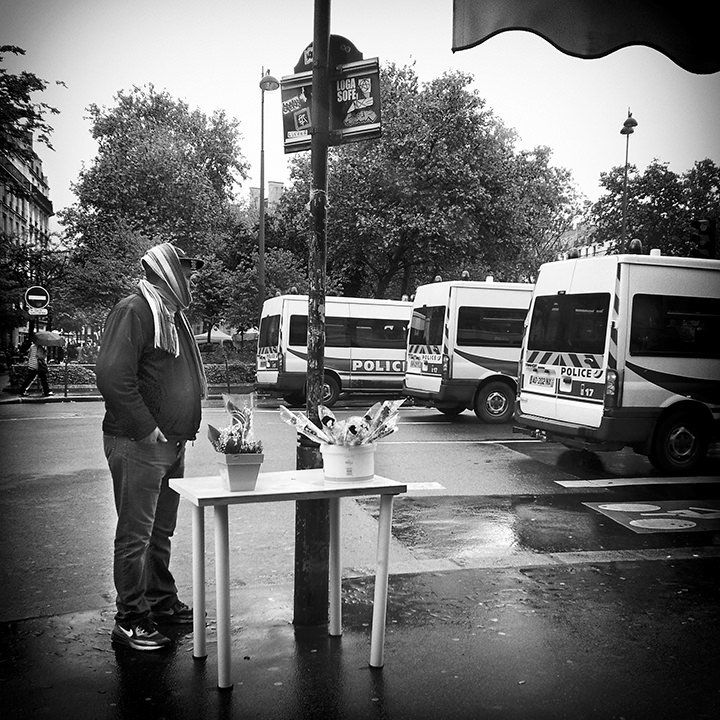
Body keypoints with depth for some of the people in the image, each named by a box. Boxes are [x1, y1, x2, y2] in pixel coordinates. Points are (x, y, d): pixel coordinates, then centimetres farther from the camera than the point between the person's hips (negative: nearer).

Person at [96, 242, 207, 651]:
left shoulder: (173, 315, 16)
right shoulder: (134, 311, -13)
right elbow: (113, 377, -23)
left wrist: (187, 426, 13)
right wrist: (148, 430, -20)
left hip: (172, 444, 9)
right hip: (139, 445, -9)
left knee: (162, 531, 18)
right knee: (136, 535, 1)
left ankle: (162, 601, 31)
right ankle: (131, 619, 12)